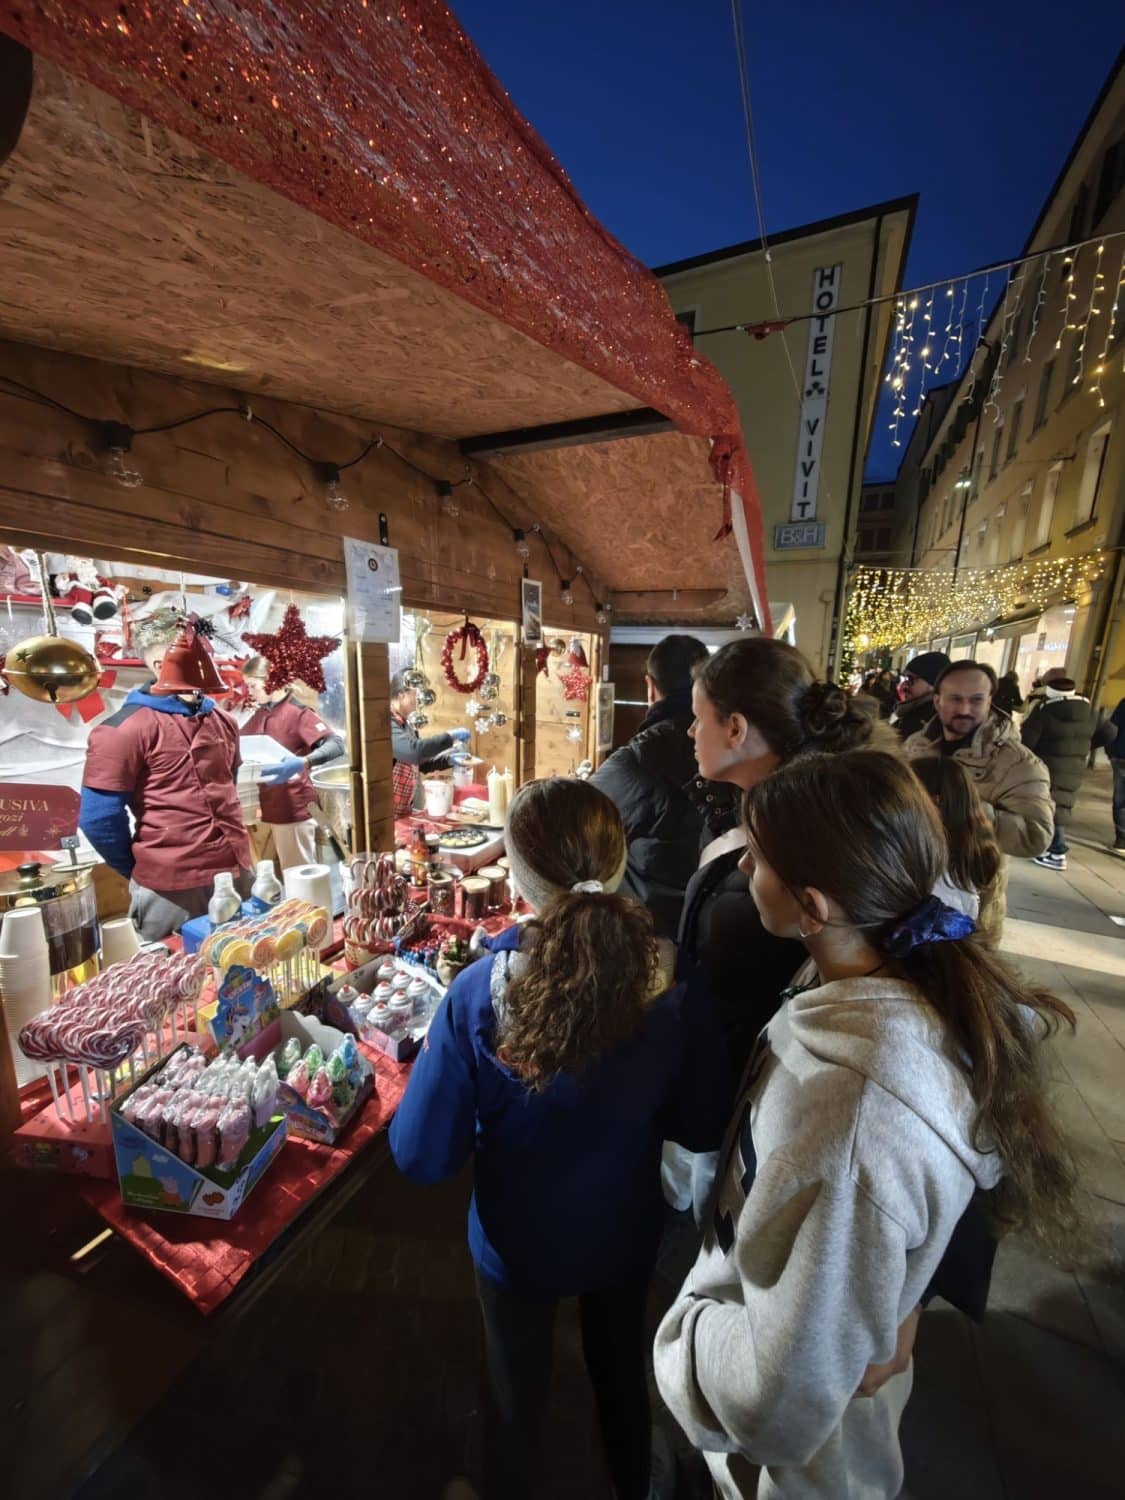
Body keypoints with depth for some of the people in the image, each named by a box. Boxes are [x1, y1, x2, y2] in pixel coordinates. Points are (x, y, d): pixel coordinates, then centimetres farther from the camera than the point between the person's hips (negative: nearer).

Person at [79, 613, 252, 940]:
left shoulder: (222, 721, 9)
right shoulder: (125, 729, -11)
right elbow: (99, 818, -10)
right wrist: (141, 872, 1)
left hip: (237, 875, 6)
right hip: (172, 889, -6)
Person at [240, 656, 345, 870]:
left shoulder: (299, 712, -11)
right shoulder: (259, 715, 13)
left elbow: (336, 745, -24)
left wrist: (303, 763, -39)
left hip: (294, 810, -7)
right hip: (265, 809, 7)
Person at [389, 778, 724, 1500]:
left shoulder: (477, 994, -33)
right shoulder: (668, 993, -27)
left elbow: (423, 1156, -22)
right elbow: (701, 1129, -12)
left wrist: (434, 1060, -7)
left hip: (518, 1244, -2)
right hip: (624, 1237, 2)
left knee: (517, 1395, 31)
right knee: (623, 1372, 35)